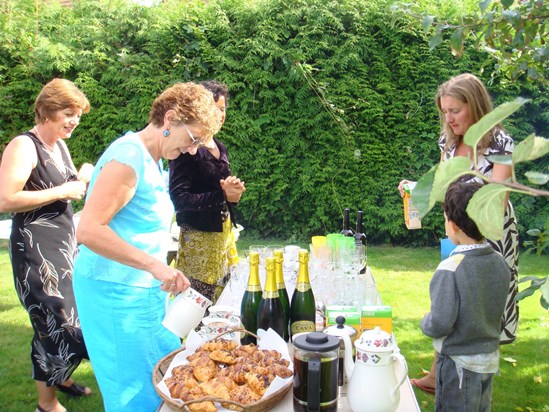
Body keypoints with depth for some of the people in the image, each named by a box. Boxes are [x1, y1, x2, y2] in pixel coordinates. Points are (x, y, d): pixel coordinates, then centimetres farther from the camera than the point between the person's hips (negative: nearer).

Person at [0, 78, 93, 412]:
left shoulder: (60, 146, 11)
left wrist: (82, 181, 1)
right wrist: (63, 191, -21)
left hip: (66, 242, 9)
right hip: (36, 247, -9)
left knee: (73, 315, 17)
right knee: (55, 321, -2)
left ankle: (60, 376, 38)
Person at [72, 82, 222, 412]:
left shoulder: (153, 160, 12)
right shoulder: (129, 156, -18)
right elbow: (89, 230, -25)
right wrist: (154, 265, -27)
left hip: (142, 291, 10)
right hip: (116, 294, -10)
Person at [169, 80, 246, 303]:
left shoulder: (220, 148, 14)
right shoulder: (188, 149, -13)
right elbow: (178, 197, -20)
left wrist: (233, 190, 2)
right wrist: (221, 194, -19)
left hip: (223, 232, 8)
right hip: (198, 236, -8)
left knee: (214, 298, 10)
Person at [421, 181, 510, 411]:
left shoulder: (450, 269, -26)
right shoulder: (501, 264, -6)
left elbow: (440, 324, -25)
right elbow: (498, 312, 6)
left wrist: (425, 323, -5)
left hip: (458, 362, -6)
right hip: (490, 358, 6)